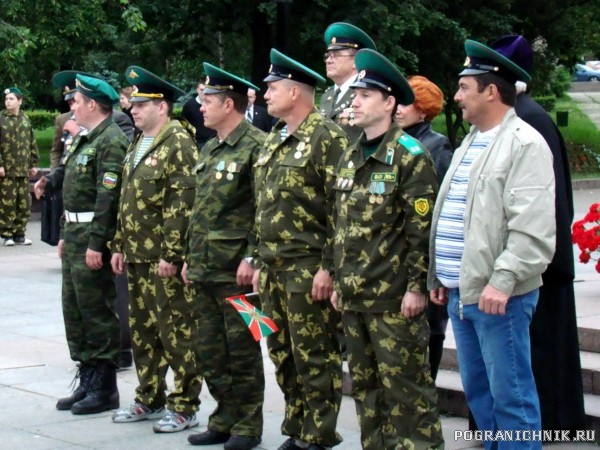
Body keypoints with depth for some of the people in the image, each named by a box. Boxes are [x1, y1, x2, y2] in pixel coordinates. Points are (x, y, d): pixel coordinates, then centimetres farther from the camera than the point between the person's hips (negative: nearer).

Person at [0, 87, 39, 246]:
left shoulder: (25, 119, 13)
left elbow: (32, 143, 17)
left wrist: (34, 164, 13)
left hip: (23, 170, 5)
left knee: (24, 204, 5)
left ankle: (19, 233, 14)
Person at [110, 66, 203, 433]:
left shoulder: (179, 144, -13)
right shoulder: (138, 145, 16)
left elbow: (182, 205, -19)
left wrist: (171, 255, -21)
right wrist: (120, 245, 16)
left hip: (165, 258, -9)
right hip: (137, 257, 9)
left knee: (177, 333, -2)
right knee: (142, 331, 15)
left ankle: (185, 407, 6)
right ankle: (150, 400, 26)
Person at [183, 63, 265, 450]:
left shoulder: (256, 146, -12)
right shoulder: (209, 150, 16)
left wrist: (252, 258, -20)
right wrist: (190, 257, 18)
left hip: (236, 269, -9)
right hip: (205, 268, 9)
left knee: (242, 348, 0)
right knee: (211, 349, 13)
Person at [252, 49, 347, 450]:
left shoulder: (328, 137, -10)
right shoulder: (273, 141, 17)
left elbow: (341, 208, -15)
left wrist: (329, 266, -18)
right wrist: (260, 262, 19)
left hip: (307, 268, -9)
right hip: (274, 267, 9)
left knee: (315, 356, -2)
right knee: (283, 353, 13)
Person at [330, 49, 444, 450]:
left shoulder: (410, 156, -10)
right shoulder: (350, 157, 14)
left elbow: (422, 229, -13)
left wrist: (417, 286, -16)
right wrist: (339, 281, 17)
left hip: (394, 297, -8)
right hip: (354, 296, 8)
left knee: (405, 386, -3)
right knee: (365, 385, 13)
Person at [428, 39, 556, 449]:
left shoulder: (524, 144, -10)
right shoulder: (470, 144, 18)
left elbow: (532, 228, -19)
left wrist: (502, 281, -23)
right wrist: (438, 277, 19)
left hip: (498, 296, -9)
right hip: (460, 291, 9)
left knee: (511, 397, -3)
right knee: (478, 391, 16)